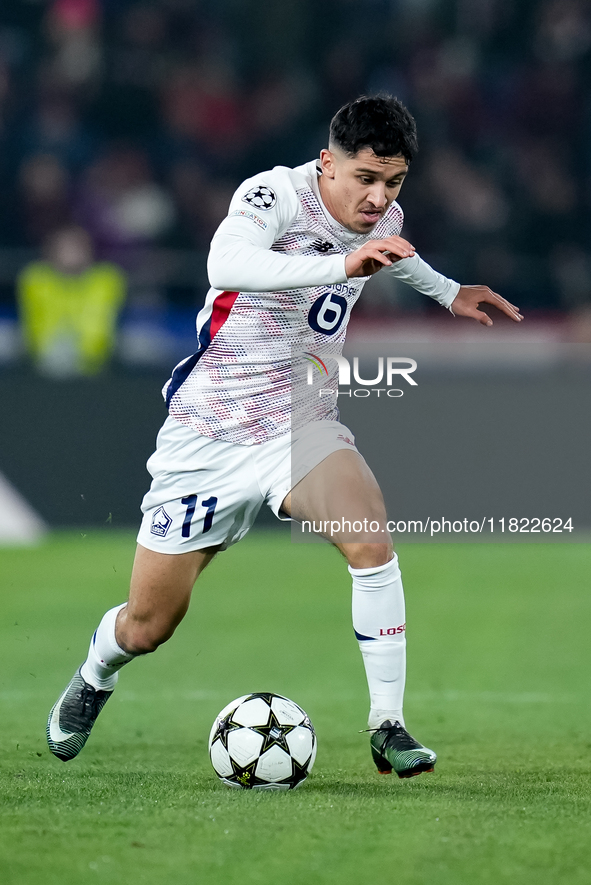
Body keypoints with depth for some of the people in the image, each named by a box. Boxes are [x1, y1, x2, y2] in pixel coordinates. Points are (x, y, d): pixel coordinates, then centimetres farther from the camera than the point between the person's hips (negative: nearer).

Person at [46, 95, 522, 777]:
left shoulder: (384, 216, 1)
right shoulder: (277, 193, -21)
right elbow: (225, 264, -44)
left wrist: (447, 292, 28)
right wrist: (341, 266, -53)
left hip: (300, 423, 4)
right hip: (208, 432, -4)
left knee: (370, 538, -29)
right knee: (148, 627, 6)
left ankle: (387, 727, -20)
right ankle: (96, 674, 43)